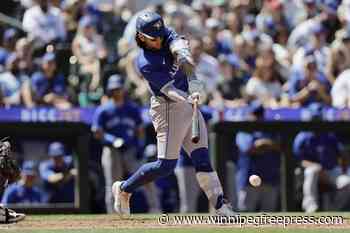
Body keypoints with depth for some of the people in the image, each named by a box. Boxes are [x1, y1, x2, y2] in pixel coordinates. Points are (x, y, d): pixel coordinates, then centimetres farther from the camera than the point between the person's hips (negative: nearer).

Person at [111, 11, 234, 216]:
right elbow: (169, 89, -26)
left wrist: (193, 80, -40)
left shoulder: (166, 36, -1)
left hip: (188, 103, 7)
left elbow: (179, 46, -22)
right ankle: (124, 189, 11)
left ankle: (220, 205, 1)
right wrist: (188, 98, -46)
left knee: (202, 158, 2)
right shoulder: (145, 63, -19)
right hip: (169, 108, -7)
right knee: (166, 165, -7)